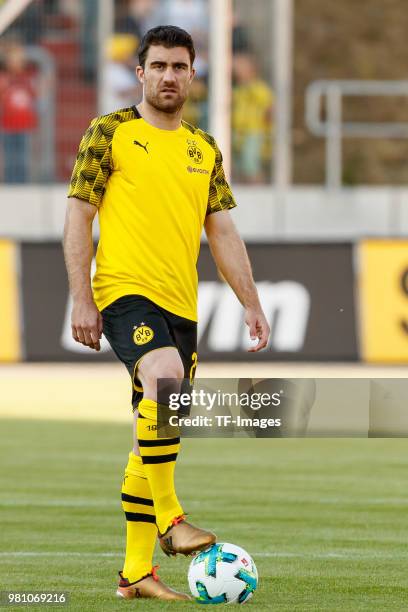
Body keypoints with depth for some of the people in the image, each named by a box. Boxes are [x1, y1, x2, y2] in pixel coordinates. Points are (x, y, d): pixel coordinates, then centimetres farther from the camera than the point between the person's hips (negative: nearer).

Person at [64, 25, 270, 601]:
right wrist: (82, 299, -9)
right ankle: (169, 520, -28)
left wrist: (252, 304, 8)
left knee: (155, 441, 7)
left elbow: (222, 231, 17)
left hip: (181, 305, 6)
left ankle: (137, 571, 13)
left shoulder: (204, 149, 16)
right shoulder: (111, 132, 2)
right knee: (165, 376, -33)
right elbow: (79, 214, -1)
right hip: (125, 292, -6)